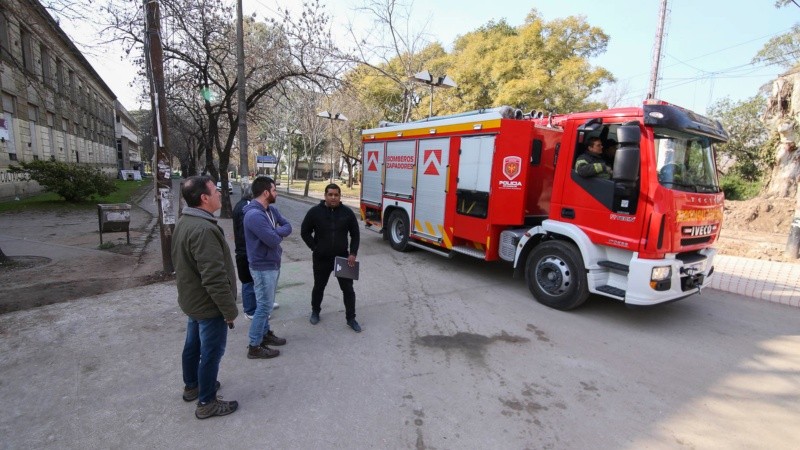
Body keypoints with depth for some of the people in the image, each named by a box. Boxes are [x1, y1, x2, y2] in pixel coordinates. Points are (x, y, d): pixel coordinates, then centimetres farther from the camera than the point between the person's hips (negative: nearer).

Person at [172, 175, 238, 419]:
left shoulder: (184, 222, 3)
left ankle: (192, 386, 44)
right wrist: (230, 309, -21)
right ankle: (206, 403, 20)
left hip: (192, 299, 10)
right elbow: (215, 278, -31)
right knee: (211, 352, 5)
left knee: (193, 344, 24)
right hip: (209, 305, -10)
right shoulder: (203, 229, -30)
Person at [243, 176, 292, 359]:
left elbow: (288, 227, 3)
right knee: (264, 305, -1)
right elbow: (273, 240, -28)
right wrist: (278, 233, -5)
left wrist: (275, 232, -18)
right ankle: (254, 346, 11)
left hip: (273, 264, 9)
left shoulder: (271, 210, 6)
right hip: (263, 267, -9)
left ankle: (265, 333, 36)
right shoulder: (254, 215, -26)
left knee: (267, 303, 20)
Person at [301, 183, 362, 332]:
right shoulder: (315, 211, -8)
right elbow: (305, 232, 1)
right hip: (321, 259, 0)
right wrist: (315, 248, -4)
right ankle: (315, 311, 40)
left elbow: (355, 234, 2)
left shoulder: (347, 212, -5)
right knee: (319, 287, 17)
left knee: (348, 288, 3)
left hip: (342, 257, 1)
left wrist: (353, 253, -7)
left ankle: (351, 318, 17)